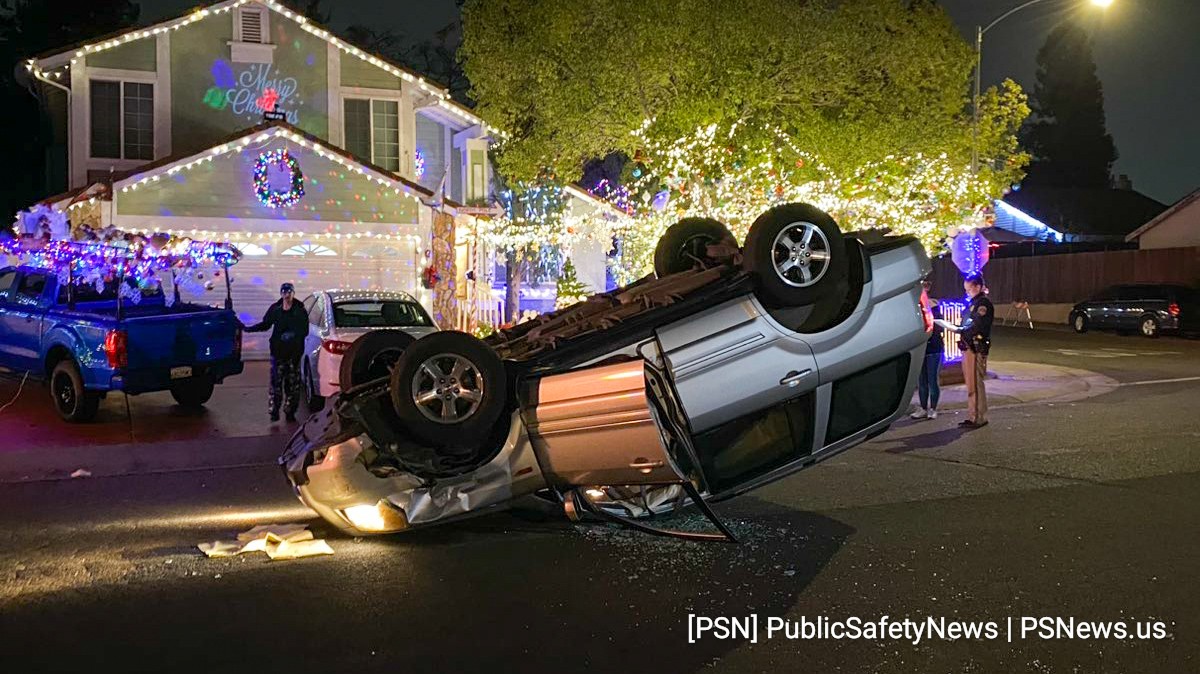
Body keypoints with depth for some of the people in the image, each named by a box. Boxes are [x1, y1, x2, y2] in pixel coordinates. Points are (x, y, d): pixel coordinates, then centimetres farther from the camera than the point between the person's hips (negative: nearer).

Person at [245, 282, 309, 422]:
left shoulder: (300, 311, -1)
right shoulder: (275, 309, 4)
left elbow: (305, 331, -3)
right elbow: (265, 324, 15)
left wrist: (293, 334, -20)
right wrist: (249, 329, 4)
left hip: (294, 352, -1)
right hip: (278, 351, 1)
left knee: (293, 384, 3)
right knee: (276, 382, -5)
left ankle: (290, 411, 11)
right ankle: (274, 411, 0)